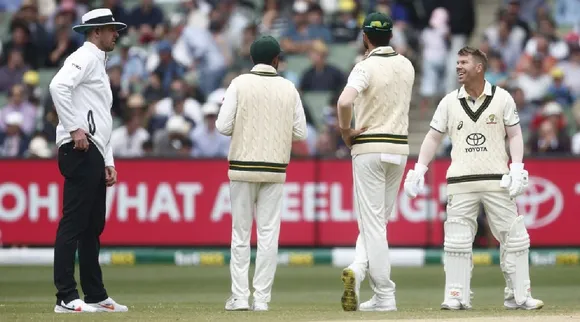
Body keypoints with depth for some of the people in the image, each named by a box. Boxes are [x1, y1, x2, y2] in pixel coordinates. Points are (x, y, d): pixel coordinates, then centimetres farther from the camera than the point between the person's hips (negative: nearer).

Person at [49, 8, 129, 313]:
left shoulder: (99, 65, 26)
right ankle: (66, 297, -13)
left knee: (93, 227, 13)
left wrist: (108, 162, 22)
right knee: (73, 224, -11)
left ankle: (95, 296, 17)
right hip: (79, 151, -10)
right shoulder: (84, 58, -5)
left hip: (94, 154, 10)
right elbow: (58, 86, -26)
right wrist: (74, 128, -24)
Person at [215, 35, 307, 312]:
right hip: (275, 169, 1)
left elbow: (223, 126, -9)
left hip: (243, 167, -1)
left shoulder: (240, 84, -3)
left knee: (240, 234, 4)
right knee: (268, 234, 3)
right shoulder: (288, 88, 3)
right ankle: (261, 298, 0)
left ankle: (239, 297, 0)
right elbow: (300, 133, 3)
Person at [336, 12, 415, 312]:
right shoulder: (407, 66, 8)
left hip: (369, 148, -5)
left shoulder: (366, 67, -12)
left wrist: (345, 130, -13)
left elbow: (345, 101, -28)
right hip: (399, 147, 5)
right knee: (377, 221, 15)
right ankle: (358, 270, -4)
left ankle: (384, 296, -6)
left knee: (372, 223, -2)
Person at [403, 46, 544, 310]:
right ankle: (456, 296, 5)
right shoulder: (449, 102, 7)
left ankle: (518, 296, 7)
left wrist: (517, 168, -7)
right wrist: (419, 169, 1)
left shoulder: (502, 98, 3)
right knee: (457, 239, -2)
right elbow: (434, 137, 10)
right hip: (460, 180, 1)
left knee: (514, 238, -1)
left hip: (496, 180, -1)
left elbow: (514, 135, 6)